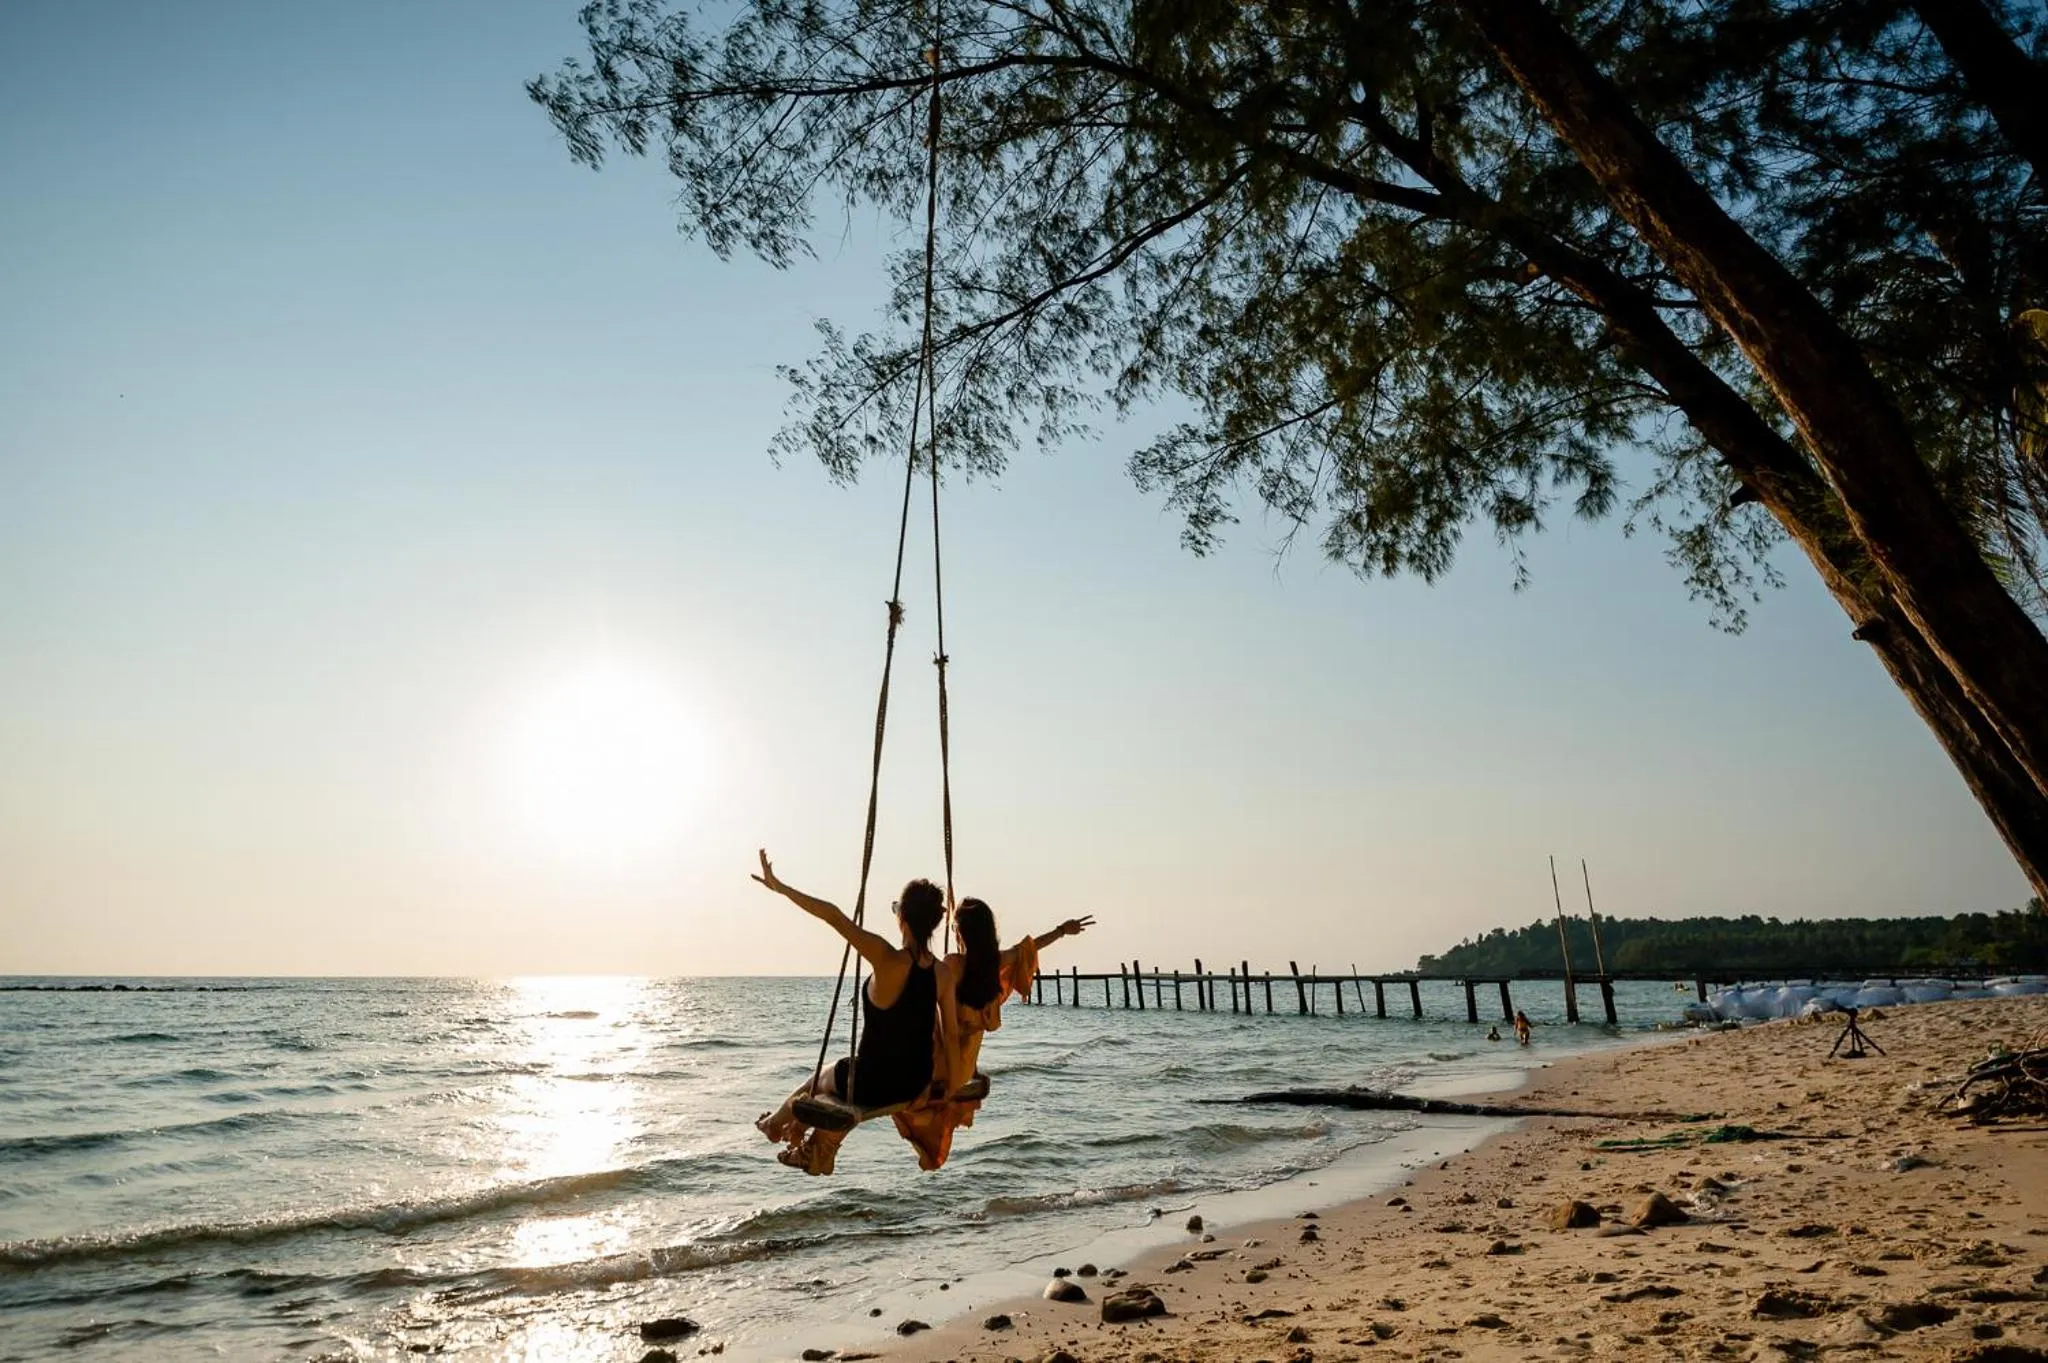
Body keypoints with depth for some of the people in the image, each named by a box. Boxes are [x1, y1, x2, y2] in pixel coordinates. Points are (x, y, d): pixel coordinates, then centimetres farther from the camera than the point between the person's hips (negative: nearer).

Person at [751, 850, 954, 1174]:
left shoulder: (889, 960, -26)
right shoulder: (940, 971, -8)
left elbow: (832, 915, -27)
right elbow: (946, 1037, 3)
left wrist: (779, 887, -21)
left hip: (873, 1085, -5)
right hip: (916, 1084, 5)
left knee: (821, 1078, 28)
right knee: (846, 1072, 34)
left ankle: (776, 1122, 55)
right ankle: (815, 1152, 51)